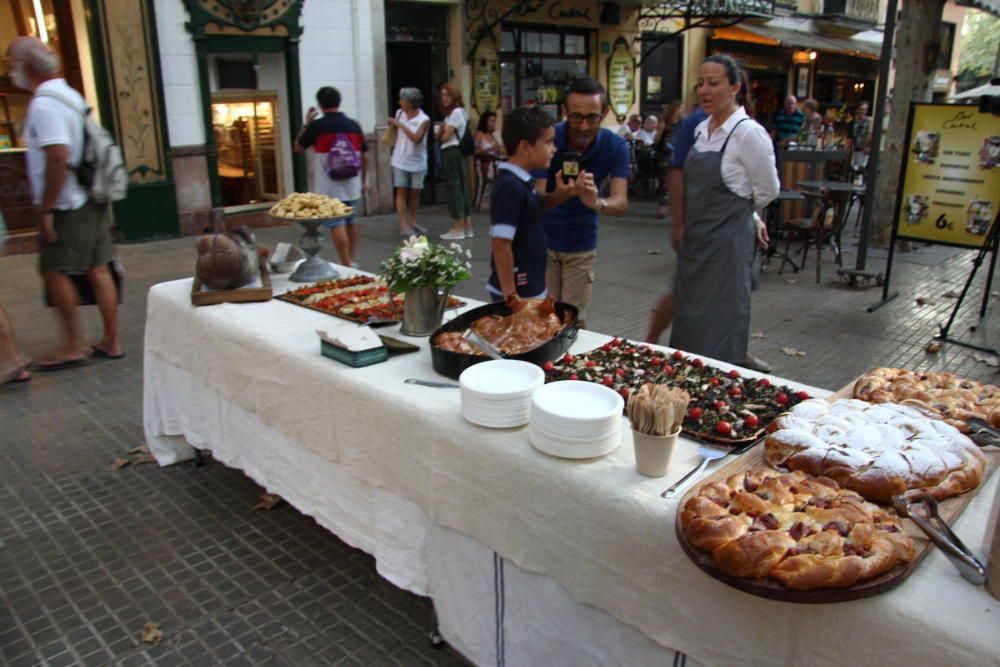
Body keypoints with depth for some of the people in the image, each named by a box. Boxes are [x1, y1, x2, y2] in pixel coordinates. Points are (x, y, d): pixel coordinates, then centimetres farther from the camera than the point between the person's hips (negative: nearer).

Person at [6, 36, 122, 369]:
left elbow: (58, 158, -24)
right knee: (97, 269, 9)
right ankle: (111, 342, 14)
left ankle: (73, 346, 5)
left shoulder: (44, 105, -15)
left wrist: (45, 209, -20)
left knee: (55, 270, -1)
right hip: (91, 200, 9)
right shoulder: (69, 96, 15)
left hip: (67, 205, -9)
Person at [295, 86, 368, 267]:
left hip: (329, 188, -4)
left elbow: (298, 148, 6)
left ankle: (347, 266, -6)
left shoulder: (317, 125, -8)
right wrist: (362, 180, 19)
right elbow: (365, 157, 7)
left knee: (337, 226, -2)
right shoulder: (354, 125, 1)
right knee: (351, 223, 19)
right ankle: (352, 261, 31)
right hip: (352, 186, 4)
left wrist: (306, 124, 15)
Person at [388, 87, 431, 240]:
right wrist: (393, 154, 9)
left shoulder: (424, 120, -11)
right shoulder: (399, 113, 2)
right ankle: (404, 226, -6)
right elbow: (395, 134, 12)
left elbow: (416, 138, -22)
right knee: (401, 192, -5)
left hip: (417, 161, -1)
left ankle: (412, 222, 23)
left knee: (415, 193, 7)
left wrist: (401, 125, -20)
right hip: (400, 160, 2)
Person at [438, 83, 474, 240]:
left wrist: (442, 132, 8)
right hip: (452, 153, 10)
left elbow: (446, 137, -13)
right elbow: (440, 136, 16)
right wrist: (441, 130, -5)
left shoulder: (456, 112, -10)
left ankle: (459, 229, -6)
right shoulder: (450, 113, 20)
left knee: (454, 187, -8)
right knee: (461, 187, 9)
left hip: (452, 153, -10)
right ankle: (467, 227, 12)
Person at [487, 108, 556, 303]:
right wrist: (510, 296, -22)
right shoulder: (510, 186, -21)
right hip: (519, 292, -9)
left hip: (531, 288, 9)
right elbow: (501, 245, -23)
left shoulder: (521, 182, 7)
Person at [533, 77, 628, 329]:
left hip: (582, 244, 1)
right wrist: (559, 195, -48)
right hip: (542, 241, -1)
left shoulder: (615, 146, -15)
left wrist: (598, 203, -49)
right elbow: (536, 200, -25)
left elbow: (621, 203, -26)